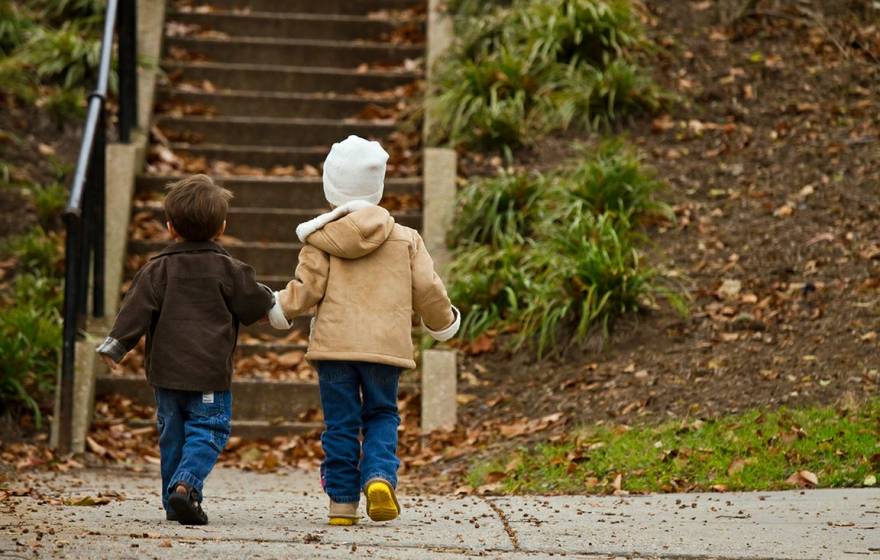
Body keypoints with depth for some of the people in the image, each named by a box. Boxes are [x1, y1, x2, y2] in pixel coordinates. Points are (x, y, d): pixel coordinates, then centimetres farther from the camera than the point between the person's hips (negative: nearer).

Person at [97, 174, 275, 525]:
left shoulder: (158, 269, 2)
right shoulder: (229, 271, -2)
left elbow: (137, 309, -5)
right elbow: (255, 306, 3)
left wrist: (116, 344, -4)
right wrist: (266, 299, 24)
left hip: (166, 371, 3)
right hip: (209, 373, -3)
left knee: (172, 434, 13)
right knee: (207, 432, 0)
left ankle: (174, 501, 14)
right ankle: (186, 484, -23)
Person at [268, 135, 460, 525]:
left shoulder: (320, 240, 0)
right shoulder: (406, 240, 6)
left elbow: (305, 291, -2)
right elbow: (428, 291, 7)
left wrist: (277, 307, 17)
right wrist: (444, 321, 26)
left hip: (334, 345, -1)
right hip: (386, 346, 1)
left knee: (340, 424, 6)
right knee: (381, 416, 15)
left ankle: (343, 502, 6)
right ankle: (380, 476, -10)